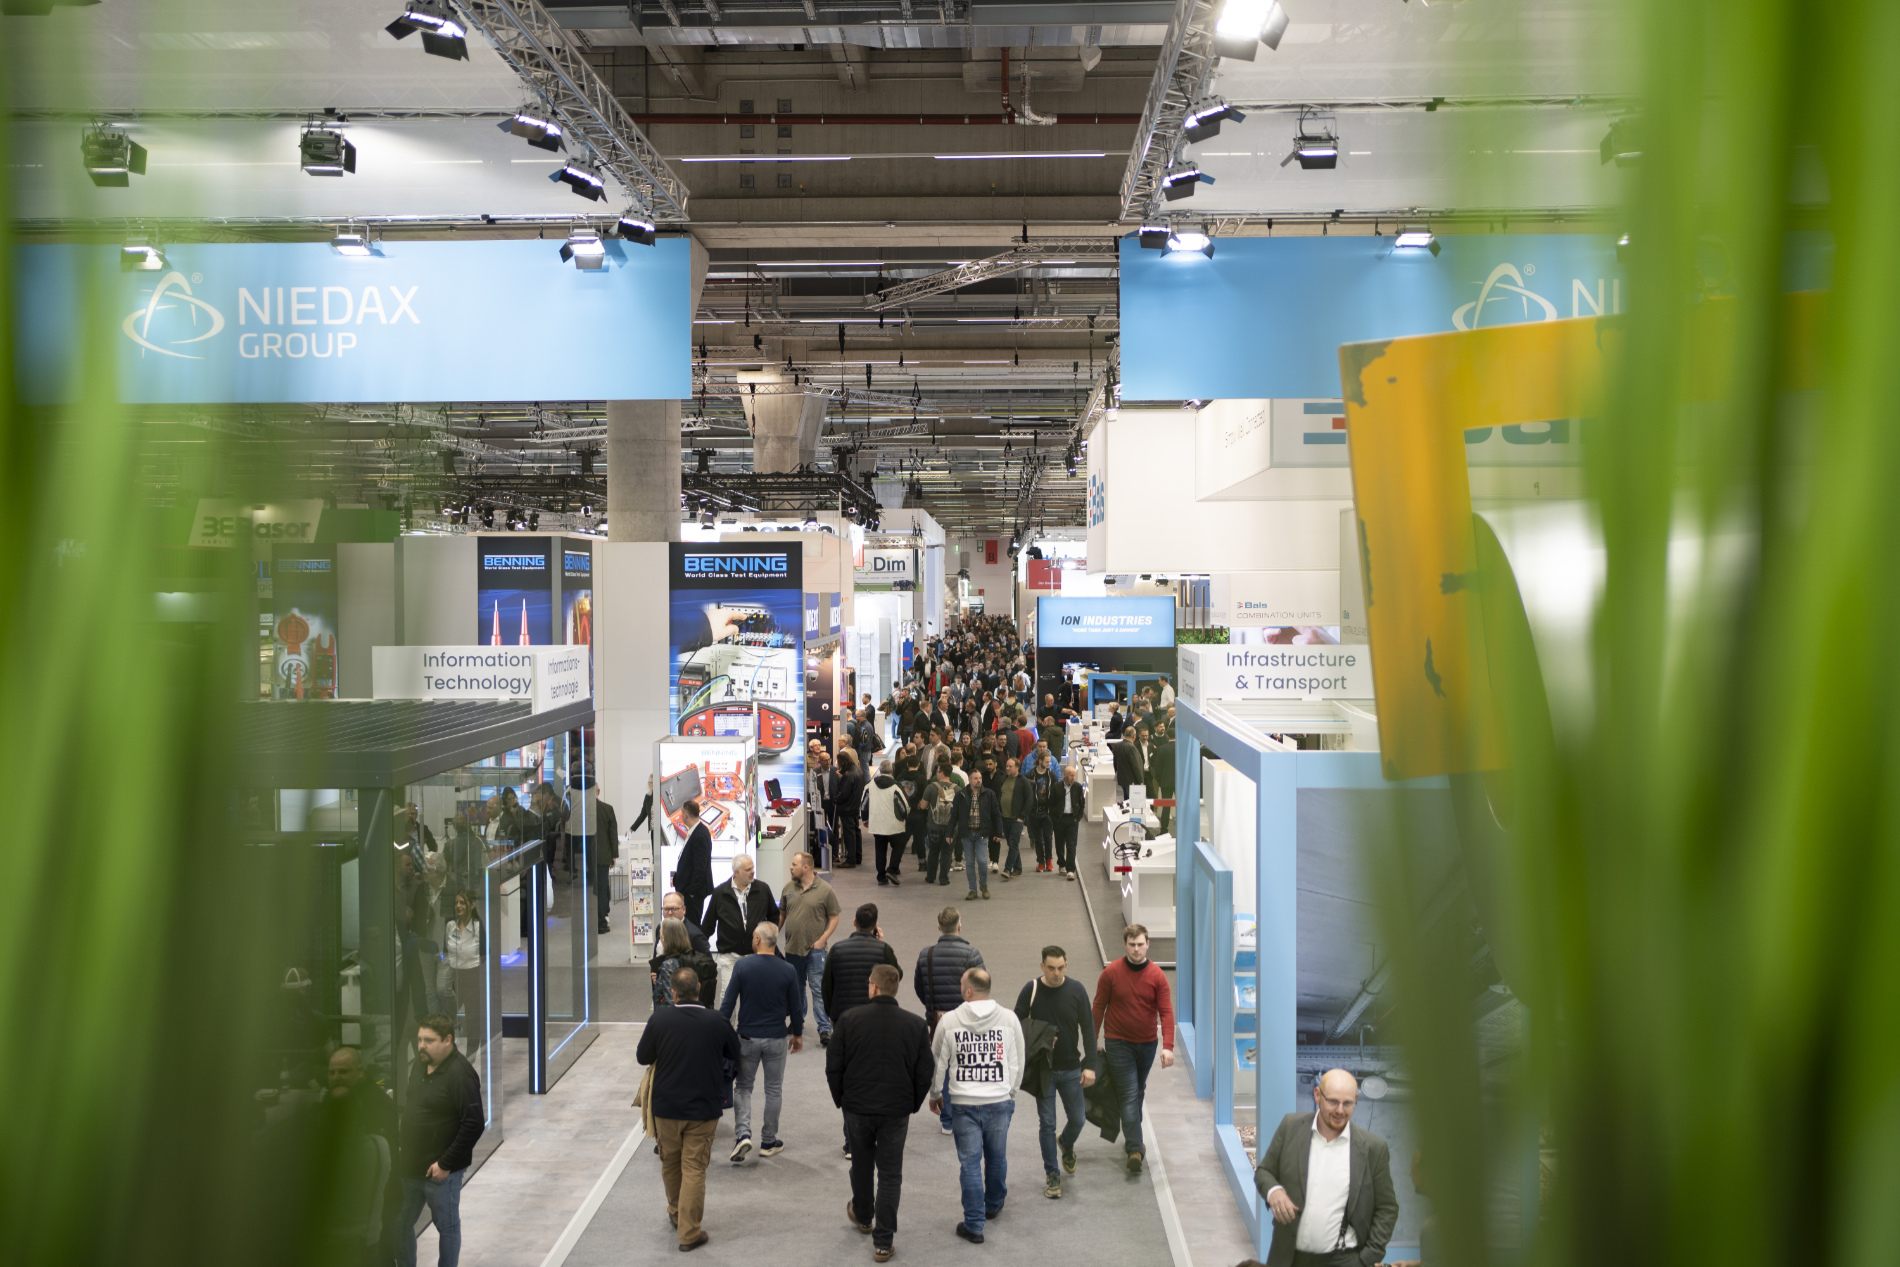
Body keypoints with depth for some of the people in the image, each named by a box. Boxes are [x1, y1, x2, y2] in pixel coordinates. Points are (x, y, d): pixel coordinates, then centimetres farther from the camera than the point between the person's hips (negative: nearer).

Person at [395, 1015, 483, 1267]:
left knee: (447, 1227, 9)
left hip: (441, 1171, -8)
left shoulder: (460, 1074, -20)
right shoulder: (420, 1065, 5)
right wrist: (403, 1146, 10)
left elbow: (473, 1125, -23)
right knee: (400, 1223, 16)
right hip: (410, 1166, 8)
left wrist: (446, 1164, -20)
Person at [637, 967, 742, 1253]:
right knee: (694, 1169, 5)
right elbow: (734, 1057, 4)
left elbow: (643, 1057, -1)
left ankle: (676, 1212, 42)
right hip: (704, 1108, -1)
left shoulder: (659, 1020, -14)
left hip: (667, 1106, 1)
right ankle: (689, 1232, 7)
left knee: (670, 1162, 22)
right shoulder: (717, 1022, -13)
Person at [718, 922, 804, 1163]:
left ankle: (742, 1134, -5)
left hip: (747, 1037, 0)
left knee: (743, 1087, 13)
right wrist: (797, 1034, 16)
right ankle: (768, 1142, 20)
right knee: (774, 1089, 14)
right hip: (776, 1038, 0)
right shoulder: (788, 971, -7)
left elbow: (728, 1003, -8)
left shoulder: (743, 966, -10)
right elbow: (796, 1007, 1)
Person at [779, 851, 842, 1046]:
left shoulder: (825, 890, -7)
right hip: (792, 948, 5)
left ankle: (825, 1029, -5)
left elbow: (834, 918, -4)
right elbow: (781, 914, 15)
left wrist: (822, 939, -13)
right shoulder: (789, 888, 6)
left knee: (818, 988, -8)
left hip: (815, 949, -5)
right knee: (795, 988, 16)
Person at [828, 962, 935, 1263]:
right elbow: (925, 1072, -2)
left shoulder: (850, 1019, -10)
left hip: (856, 1106, 0)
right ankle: (883, 1241, 7)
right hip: (897, 1111, 0)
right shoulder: (916, 1024, -6)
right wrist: (912, 1105, 12)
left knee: (861, 1165, 23)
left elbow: (833, 1066, -4)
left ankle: (862, 1215, 45)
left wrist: (840, 1100, 10)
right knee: (890, 1175, 8)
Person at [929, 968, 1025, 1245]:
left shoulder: (948, 1022, -8)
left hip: (963, 1103, -2)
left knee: (970, 1163, 5)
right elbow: (1017, 1063, 4)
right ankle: (993, 1205, 41)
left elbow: (938, 1063, 3)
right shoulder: (1009, 1019, -4)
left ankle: (974, 1225, 9)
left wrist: (935, 1094, 19)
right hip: (999, 1101, 2)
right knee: (997, 1158, 19)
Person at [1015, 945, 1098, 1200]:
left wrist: (1089, 1065, -8)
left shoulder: (1076, 990, -7)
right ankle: (1052, 1175, 16)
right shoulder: (1031, 991, -10)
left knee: (1078, 1119, 9)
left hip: (1071, 1069, 1)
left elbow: (1088, 1029, -3)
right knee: (1047, 1123, 1)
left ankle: (1067, 1145, 43)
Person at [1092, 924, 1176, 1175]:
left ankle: (1132, 1138, 35)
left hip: (1147, 1043, 3)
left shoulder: (1157, 976, -6)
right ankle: (1135, 1149, -13)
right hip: (1118, 1043, -3)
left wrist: (1168, 1046, -18)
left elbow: (1166, 1012, -8)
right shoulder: (1111, 973, -10)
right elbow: (1099, 1008, -1)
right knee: (1129, 1095, -9)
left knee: (1138, 1093, 17)